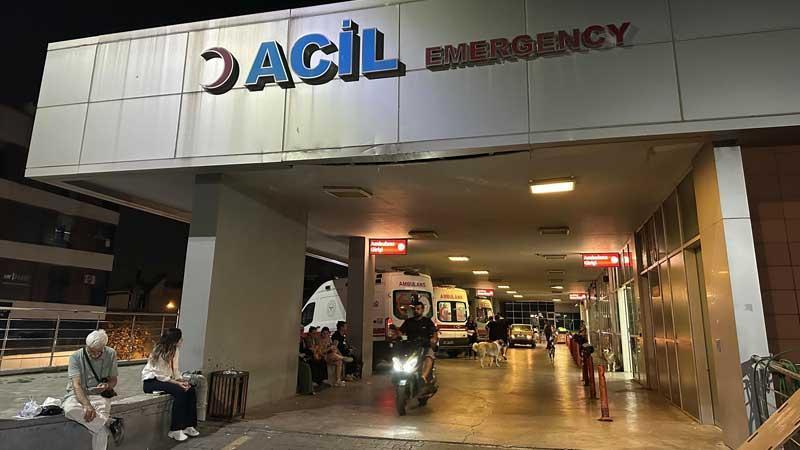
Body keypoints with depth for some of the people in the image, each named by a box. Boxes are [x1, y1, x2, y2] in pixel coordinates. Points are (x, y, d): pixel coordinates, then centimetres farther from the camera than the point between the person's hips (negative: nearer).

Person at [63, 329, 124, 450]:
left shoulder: (111, 354, -1)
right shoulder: (76, 357, -8)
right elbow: (76, 385, -18)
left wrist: (107, 386, -19)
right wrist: (87, 405, -35)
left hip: (99, 395, 0)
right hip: (78, 394, 0)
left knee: (100, 427, -27)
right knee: (69, 409, -37)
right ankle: (110, 423, -25)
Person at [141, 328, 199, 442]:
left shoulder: (174, 350, 0)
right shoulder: (160, 353, -24)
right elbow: (160, 376, -24)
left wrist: (181, 380, -12)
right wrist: (177, 383, -27)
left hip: (164, 379, 8)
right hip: (150, 382, -8)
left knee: (191, 390, -11)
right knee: (179, 391, -29)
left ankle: (188, 425, -4)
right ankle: (175, 430, -23)